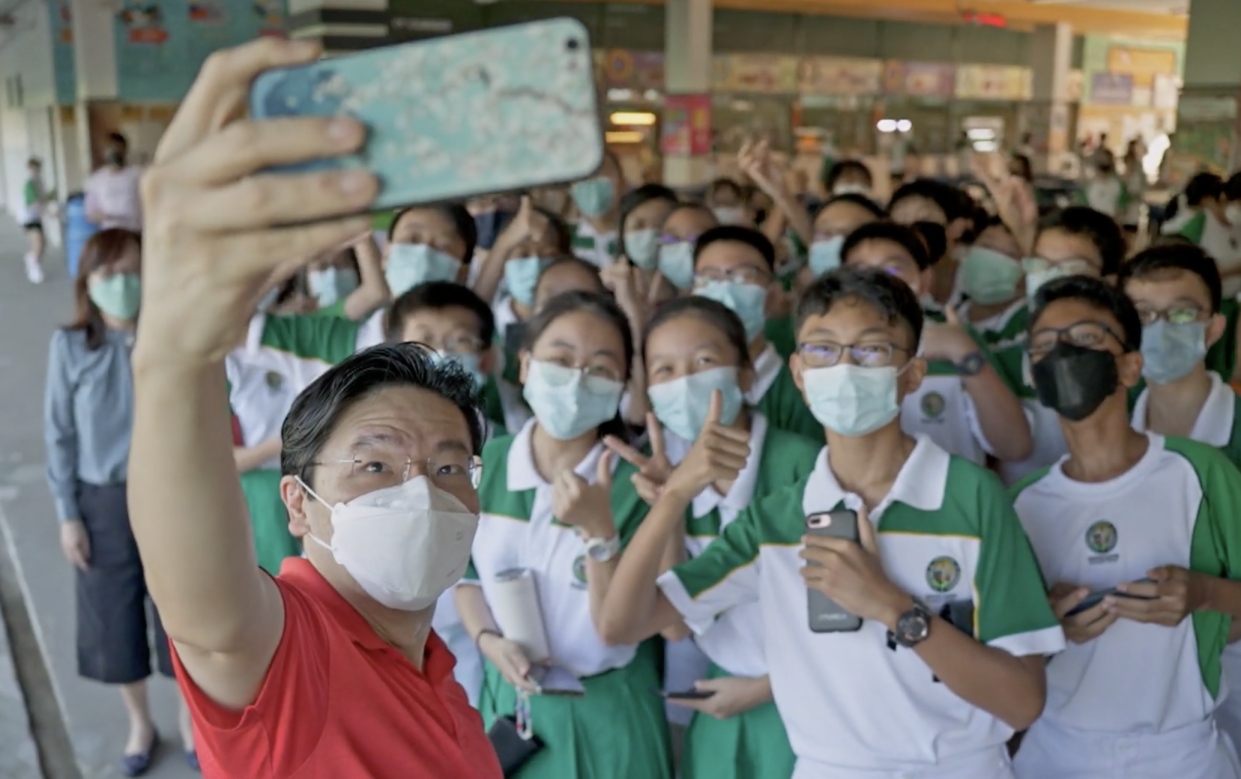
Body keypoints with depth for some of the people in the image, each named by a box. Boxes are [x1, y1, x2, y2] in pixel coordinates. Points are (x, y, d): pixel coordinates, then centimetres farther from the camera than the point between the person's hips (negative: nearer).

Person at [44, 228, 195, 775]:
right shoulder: (69, 346, -9)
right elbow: (59, 435, -2)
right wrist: (68, 515, -3)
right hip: (103, 502, 1)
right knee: (114, 620, 14)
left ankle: (190, 720, 36)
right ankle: (140, 725, 38)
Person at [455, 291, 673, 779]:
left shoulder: (633, 484, -16)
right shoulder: (484, 465, -5)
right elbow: (467, 575, 7)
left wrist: (598, 531, -30)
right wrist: (487, 639, -11)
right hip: (505, 705, 3)